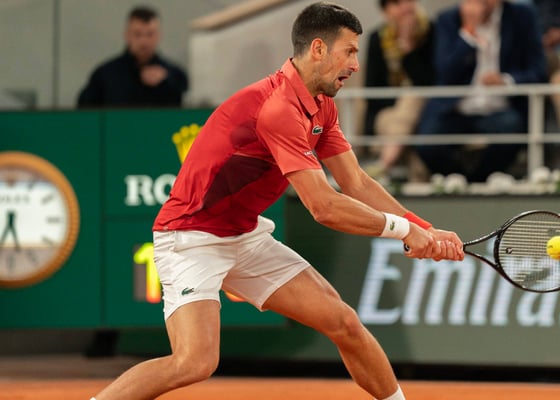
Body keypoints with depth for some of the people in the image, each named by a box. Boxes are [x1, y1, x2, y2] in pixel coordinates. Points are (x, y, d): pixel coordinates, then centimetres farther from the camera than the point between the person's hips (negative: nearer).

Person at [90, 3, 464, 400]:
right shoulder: (278, 107, -27)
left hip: (246, 236, 9)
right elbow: (324, 206, -28)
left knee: (345, 323, 3)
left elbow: (357, 184, 7)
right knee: (195, 362, -26)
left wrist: (425, 231, -4)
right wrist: (402, 228, -17)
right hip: (192, 238, -9)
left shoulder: (321, 107, 5)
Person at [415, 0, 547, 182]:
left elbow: (537, 72, -1)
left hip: (499, 112, 0)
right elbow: (446, 75, -8)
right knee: (427, 146, -29)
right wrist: (468, 32, -17)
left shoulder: (522, 16, 5)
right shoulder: (448, 19, 5)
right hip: (454, 111, 0)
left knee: (511, 127, -35)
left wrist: (506, 80, -21)